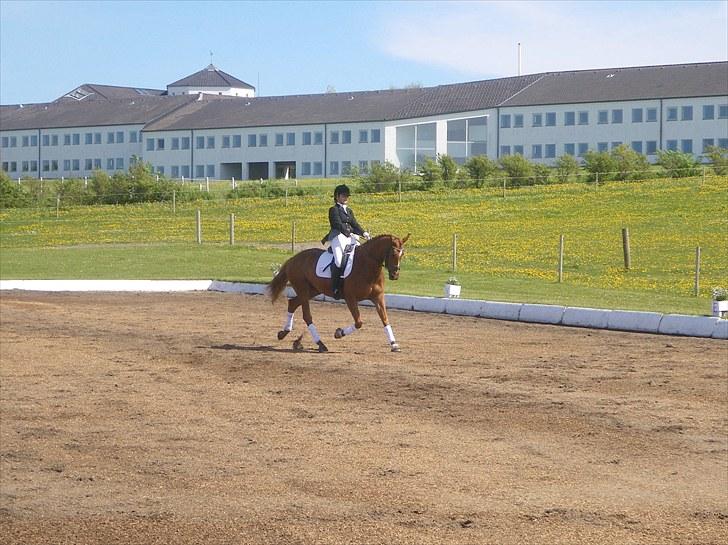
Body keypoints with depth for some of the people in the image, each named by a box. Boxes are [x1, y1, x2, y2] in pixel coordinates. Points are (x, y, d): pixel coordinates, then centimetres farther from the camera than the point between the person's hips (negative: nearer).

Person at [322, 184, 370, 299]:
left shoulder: (349, 211, 24)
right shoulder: (334, 210, 2)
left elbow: (354, 224, 14)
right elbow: (338, 224, -11)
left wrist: (363, 233, -5)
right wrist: (348, 233, -24)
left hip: (350, 237, 8)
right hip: (338, 236, -8)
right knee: (339, 260, -25)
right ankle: (335, 288, -23)